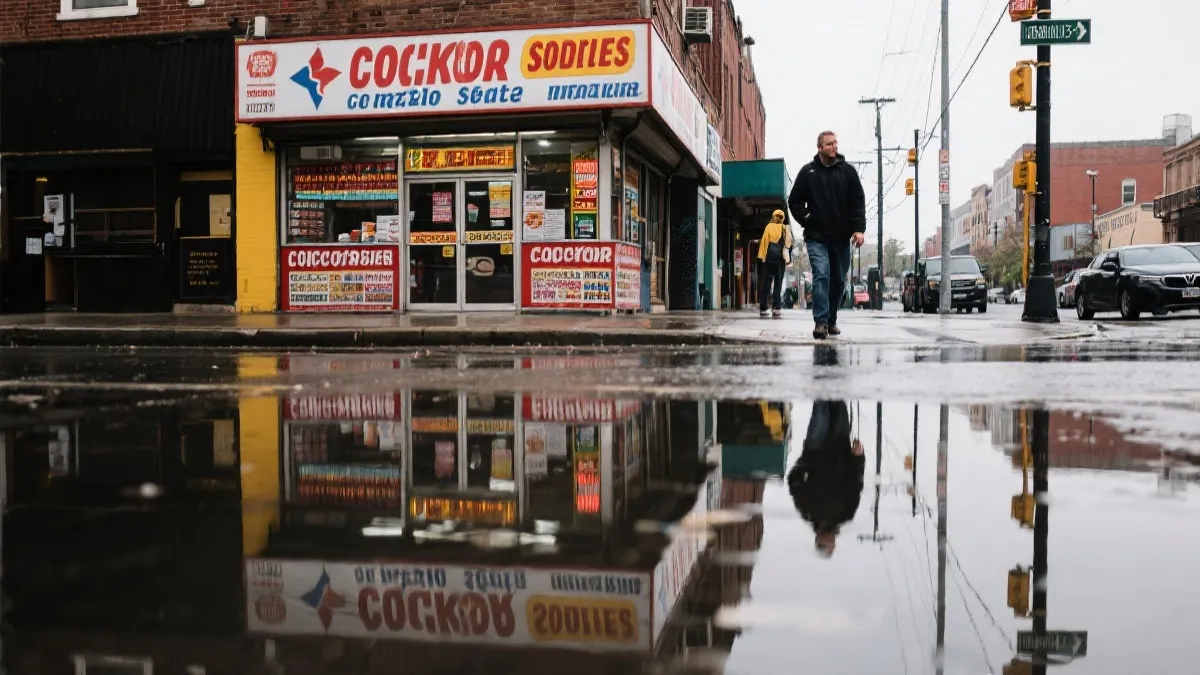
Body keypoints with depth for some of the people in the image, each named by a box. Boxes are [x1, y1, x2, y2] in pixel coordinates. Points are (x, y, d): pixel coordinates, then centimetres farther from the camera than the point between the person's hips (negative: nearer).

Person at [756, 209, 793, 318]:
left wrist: (762, 256, 1)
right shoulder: (785, 228, 7)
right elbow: (788, 243, -2)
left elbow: (763, 241, 1)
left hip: (768, 256, 1)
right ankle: (775, 308, -10)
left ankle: (763, 309, 1)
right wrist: (788, 259, 0)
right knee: (778, 282, 1)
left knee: (766, 281, 5)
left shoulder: (768, 227, 8)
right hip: (779, 257, -1)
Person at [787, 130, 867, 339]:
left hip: (842, 238, 2)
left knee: (839, 281, 9)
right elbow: (794, 201, 10)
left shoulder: (848, 171, 5)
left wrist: (859, 228, -10)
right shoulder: (808, 172, 4)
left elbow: (858, 202, 1)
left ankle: (831, 321, 23)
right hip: (816, 238, -2)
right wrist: (806, 220, -5)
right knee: (821, 276, -16)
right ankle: (820, 322, -17)